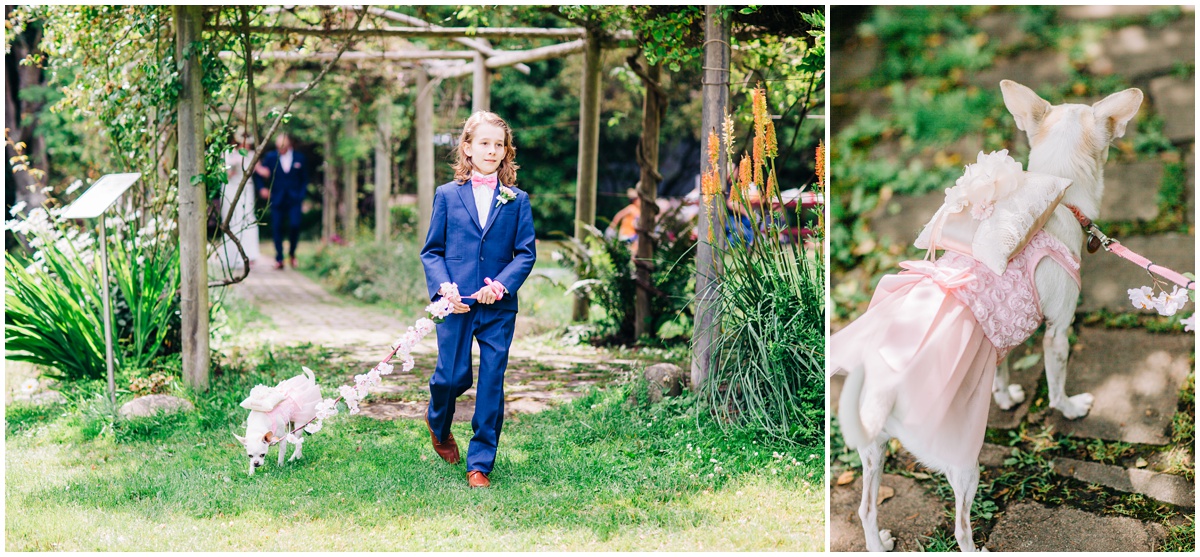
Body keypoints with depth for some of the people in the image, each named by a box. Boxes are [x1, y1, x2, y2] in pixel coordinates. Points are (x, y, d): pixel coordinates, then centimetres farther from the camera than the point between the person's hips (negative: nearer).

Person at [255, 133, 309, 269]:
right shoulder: (270, 157, 5)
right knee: (277, 228, -2)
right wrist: (262, 188, -5)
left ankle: (292, 253, 13)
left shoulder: (299, 158, 5)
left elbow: (304, 180, 9)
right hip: (277, 200, 1)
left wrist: (301, 197, 0)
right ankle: (279, 259, 7)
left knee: (295, 225, -12)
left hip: (295, 198, -1)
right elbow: (261, 173, 11)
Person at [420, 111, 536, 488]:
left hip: (498, 307, 1)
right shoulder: (448, 196, 5)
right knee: (453, 376, 2)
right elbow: (431, 251, 6)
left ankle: (480, 463, 10)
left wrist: (500, 285, -14)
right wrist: (443, 287, -11)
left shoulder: (517, 200, 6)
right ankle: (438, 425, 37)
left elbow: (526, 253, 3)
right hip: (455, 304, -1)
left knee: (491, 384, 0)